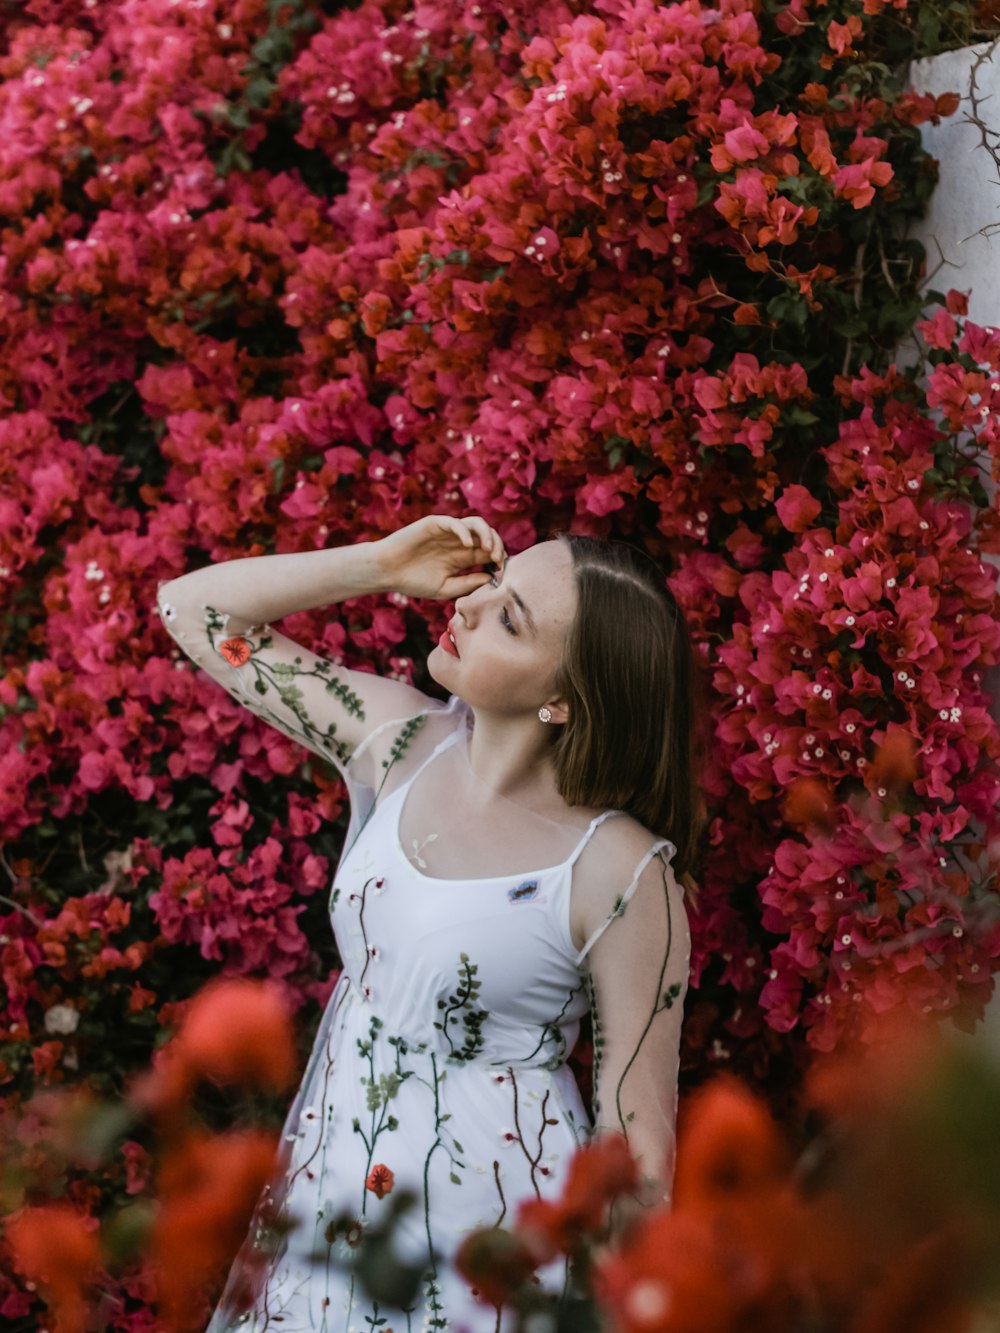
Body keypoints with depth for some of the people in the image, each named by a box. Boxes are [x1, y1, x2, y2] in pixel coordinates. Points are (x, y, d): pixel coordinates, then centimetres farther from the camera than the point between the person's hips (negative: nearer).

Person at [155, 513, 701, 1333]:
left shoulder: (620, 873, -20)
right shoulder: (399, 741, -4)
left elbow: (638, 1130, -14)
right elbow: (193, 607, 5)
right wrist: (383, 565, -6)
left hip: (487, 1241, -5)